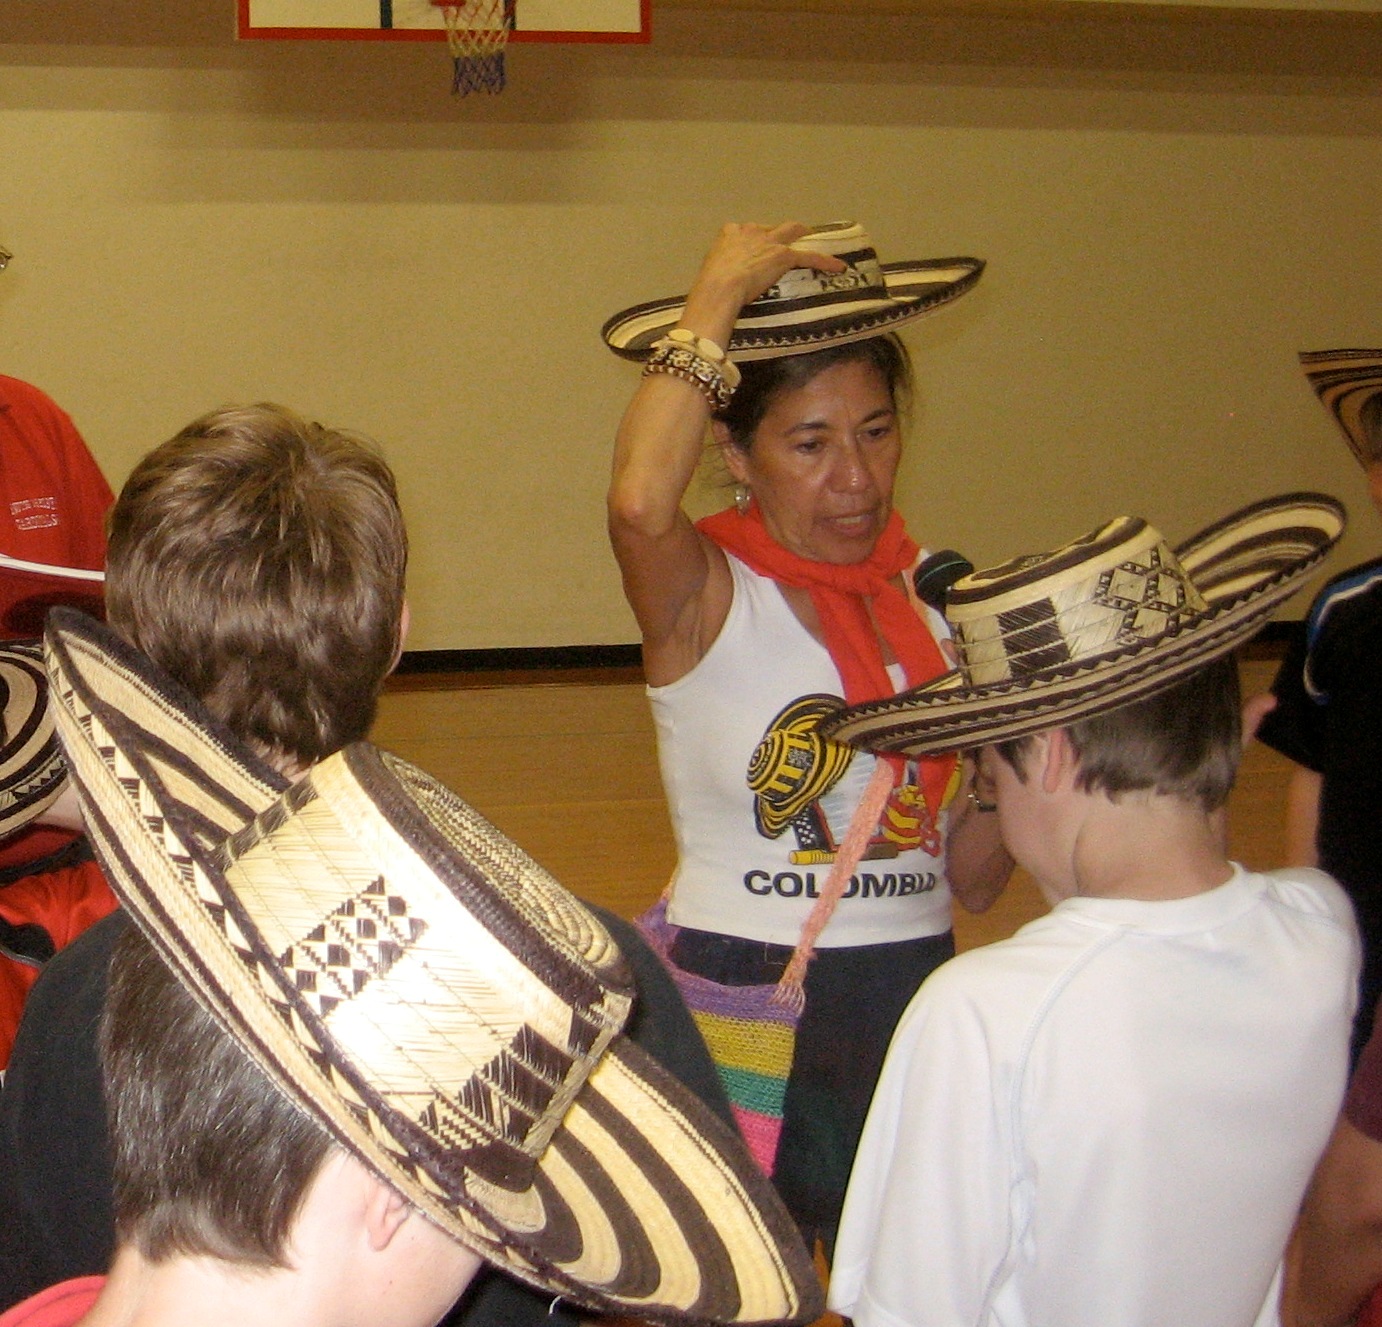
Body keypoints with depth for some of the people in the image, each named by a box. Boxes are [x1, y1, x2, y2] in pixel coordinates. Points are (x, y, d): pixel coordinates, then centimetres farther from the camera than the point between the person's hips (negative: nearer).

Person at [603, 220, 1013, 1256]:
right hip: (743, 1008, -5)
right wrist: (718, 298, -24)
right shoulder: (707, 599, -10)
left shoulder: (940, 595, 4)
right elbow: (638, 505, -37)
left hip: (918, 1006, 5)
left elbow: (973, 881, 7)